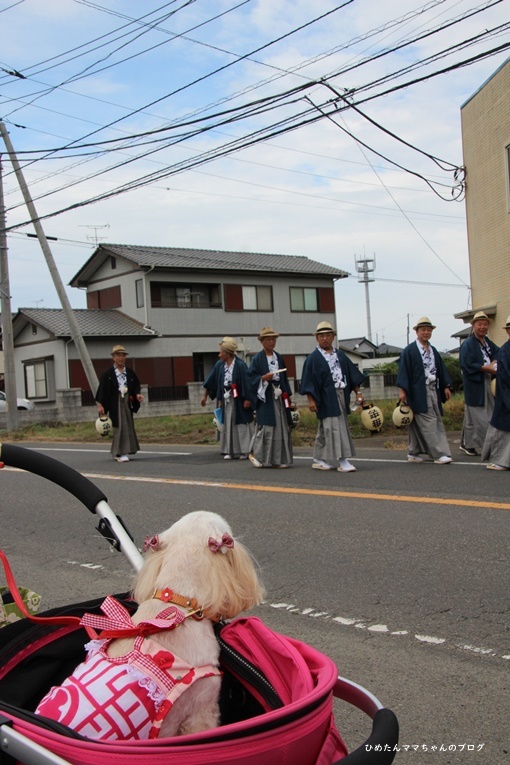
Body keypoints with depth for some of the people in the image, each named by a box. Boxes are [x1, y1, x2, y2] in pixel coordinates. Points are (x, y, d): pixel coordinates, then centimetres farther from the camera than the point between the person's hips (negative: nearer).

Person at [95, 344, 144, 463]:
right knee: (120, 426, -9)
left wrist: (137, 394, -6)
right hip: (115, 403, -5)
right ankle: (122, 453, -7)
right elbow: (102, 389, -4)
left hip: (128, 402, 5)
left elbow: (136, 386, 15)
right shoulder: (107, 374, -1)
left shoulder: (130, 373, 11)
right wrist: (100, 405, -9)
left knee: (128, 426, 8)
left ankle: (116, 452, 21)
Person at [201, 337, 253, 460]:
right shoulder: (219, 365, 3)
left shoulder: (240, 365, -13)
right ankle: (230, 451, 13)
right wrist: (205, 396, 16)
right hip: (225, 400, 5)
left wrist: (247, 399, -17)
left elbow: (246, 382, -14)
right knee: (227, 424, 7)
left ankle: (245, 451, 7)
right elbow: (211, 382, 11)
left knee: (241, 424, 0)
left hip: (238, 400, -5)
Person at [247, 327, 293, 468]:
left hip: (279, 395, 6)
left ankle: (278, 459, 8)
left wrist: (287, 393, 12)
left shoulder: (279, 357, 14)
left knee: (281, 426, 3)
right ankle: (255, 453, 7)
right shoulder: (257, 358, -2)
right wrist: (263, 378, -20)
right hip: (265, 396, -5)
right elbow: (250, 377, -5)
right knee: (266, 426, -8)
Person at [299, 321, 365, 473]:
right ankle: (342, 461, -10)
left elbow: (352, 374, 15)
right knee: (335, 428, -10)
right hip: (327, 399, -6)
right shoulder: (313, 358, -3)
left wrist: (358, 392, 8)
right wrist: (311, 399, -15)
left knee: (325, 430, 12)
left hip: (342, 396, 6)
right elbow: (309, 380, -8)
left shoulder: (340, 355, 13)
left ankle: (319, 460, 20)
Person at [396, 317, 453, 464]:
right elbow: (403, 370, -9)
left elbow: (441, 369, 17)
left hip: (433, 390, 8)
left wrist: (446, 386, 10)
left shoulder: (433, 350, 15)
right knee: (428, 422, -11)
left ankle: (413, 453, 18)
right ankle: (439, 454, -11)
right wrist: (402, 390, -15)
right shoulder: (409, 351, -5)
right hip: (419, 392, -7)